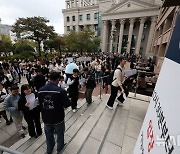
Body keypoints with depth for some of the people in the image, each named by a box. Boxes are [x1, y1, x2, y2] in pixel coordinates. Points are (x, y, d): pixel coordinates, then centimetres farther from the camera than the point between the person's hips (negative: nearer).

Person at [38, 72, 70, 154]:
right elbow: (67, 104, -19)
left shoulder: (40, 90, -10)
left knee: (48, 134, 28)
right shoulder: (60, 91, -27)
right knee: (60, 134, 24)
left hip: (46, 118, 4)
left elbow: (40, 104, 3)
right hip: (58, 118, -4)